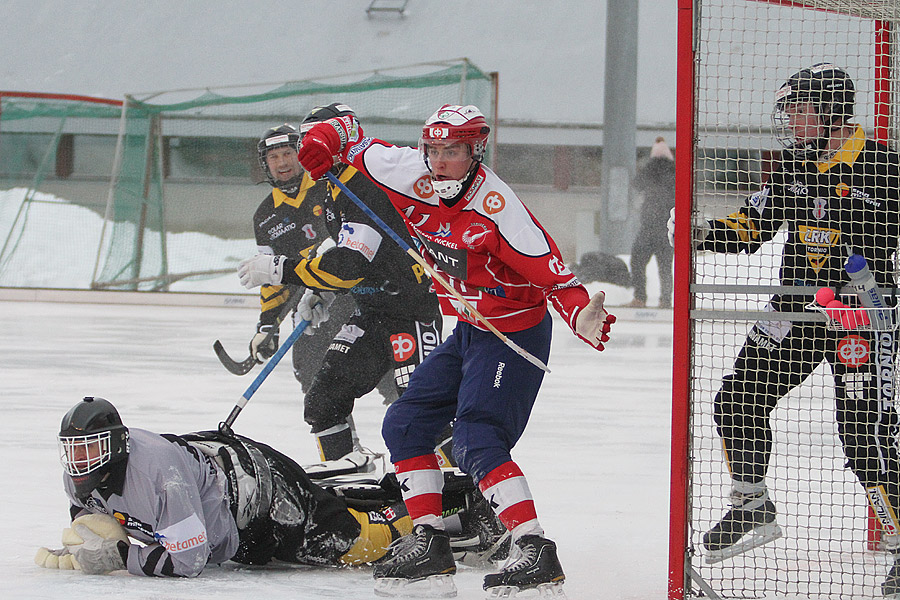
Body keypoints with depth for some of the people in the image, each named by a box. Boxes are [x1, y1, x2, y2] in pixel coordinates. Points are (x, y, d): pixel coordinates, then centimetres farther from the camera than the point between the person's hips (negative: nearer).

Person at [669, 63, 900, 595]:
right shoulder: (795, 165, 7)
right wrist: (699, 231, -4)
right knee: (740, 398, 7)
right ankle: (753, 509, 24)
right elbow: (754, 227, 10)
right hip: (797, 308, 7)